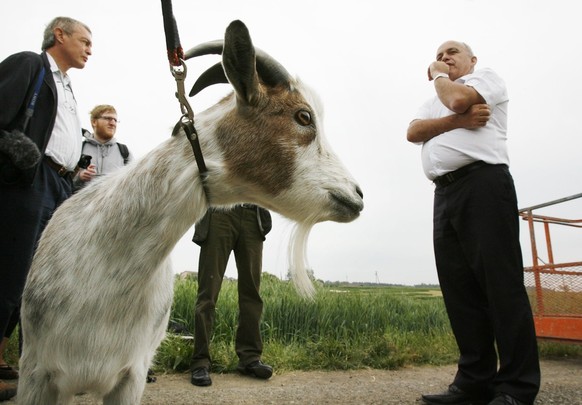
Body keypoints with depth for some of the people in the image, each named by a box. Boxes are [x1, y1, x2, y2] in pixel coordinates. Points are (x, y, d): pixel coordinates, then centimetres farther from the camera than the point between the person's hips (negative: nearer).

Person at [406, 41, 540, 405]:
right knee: (460, 287, 1)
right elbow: (413, 132, 9)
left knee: (501, 282, -10)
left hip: (483, 183, -6)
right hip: (445, 193, 7)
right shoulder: (434, 102, 31)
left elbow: (459, 99, -9)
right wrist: (457, 120, -7)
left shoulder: (488, 78, 14)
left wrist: (438, 76, 12)